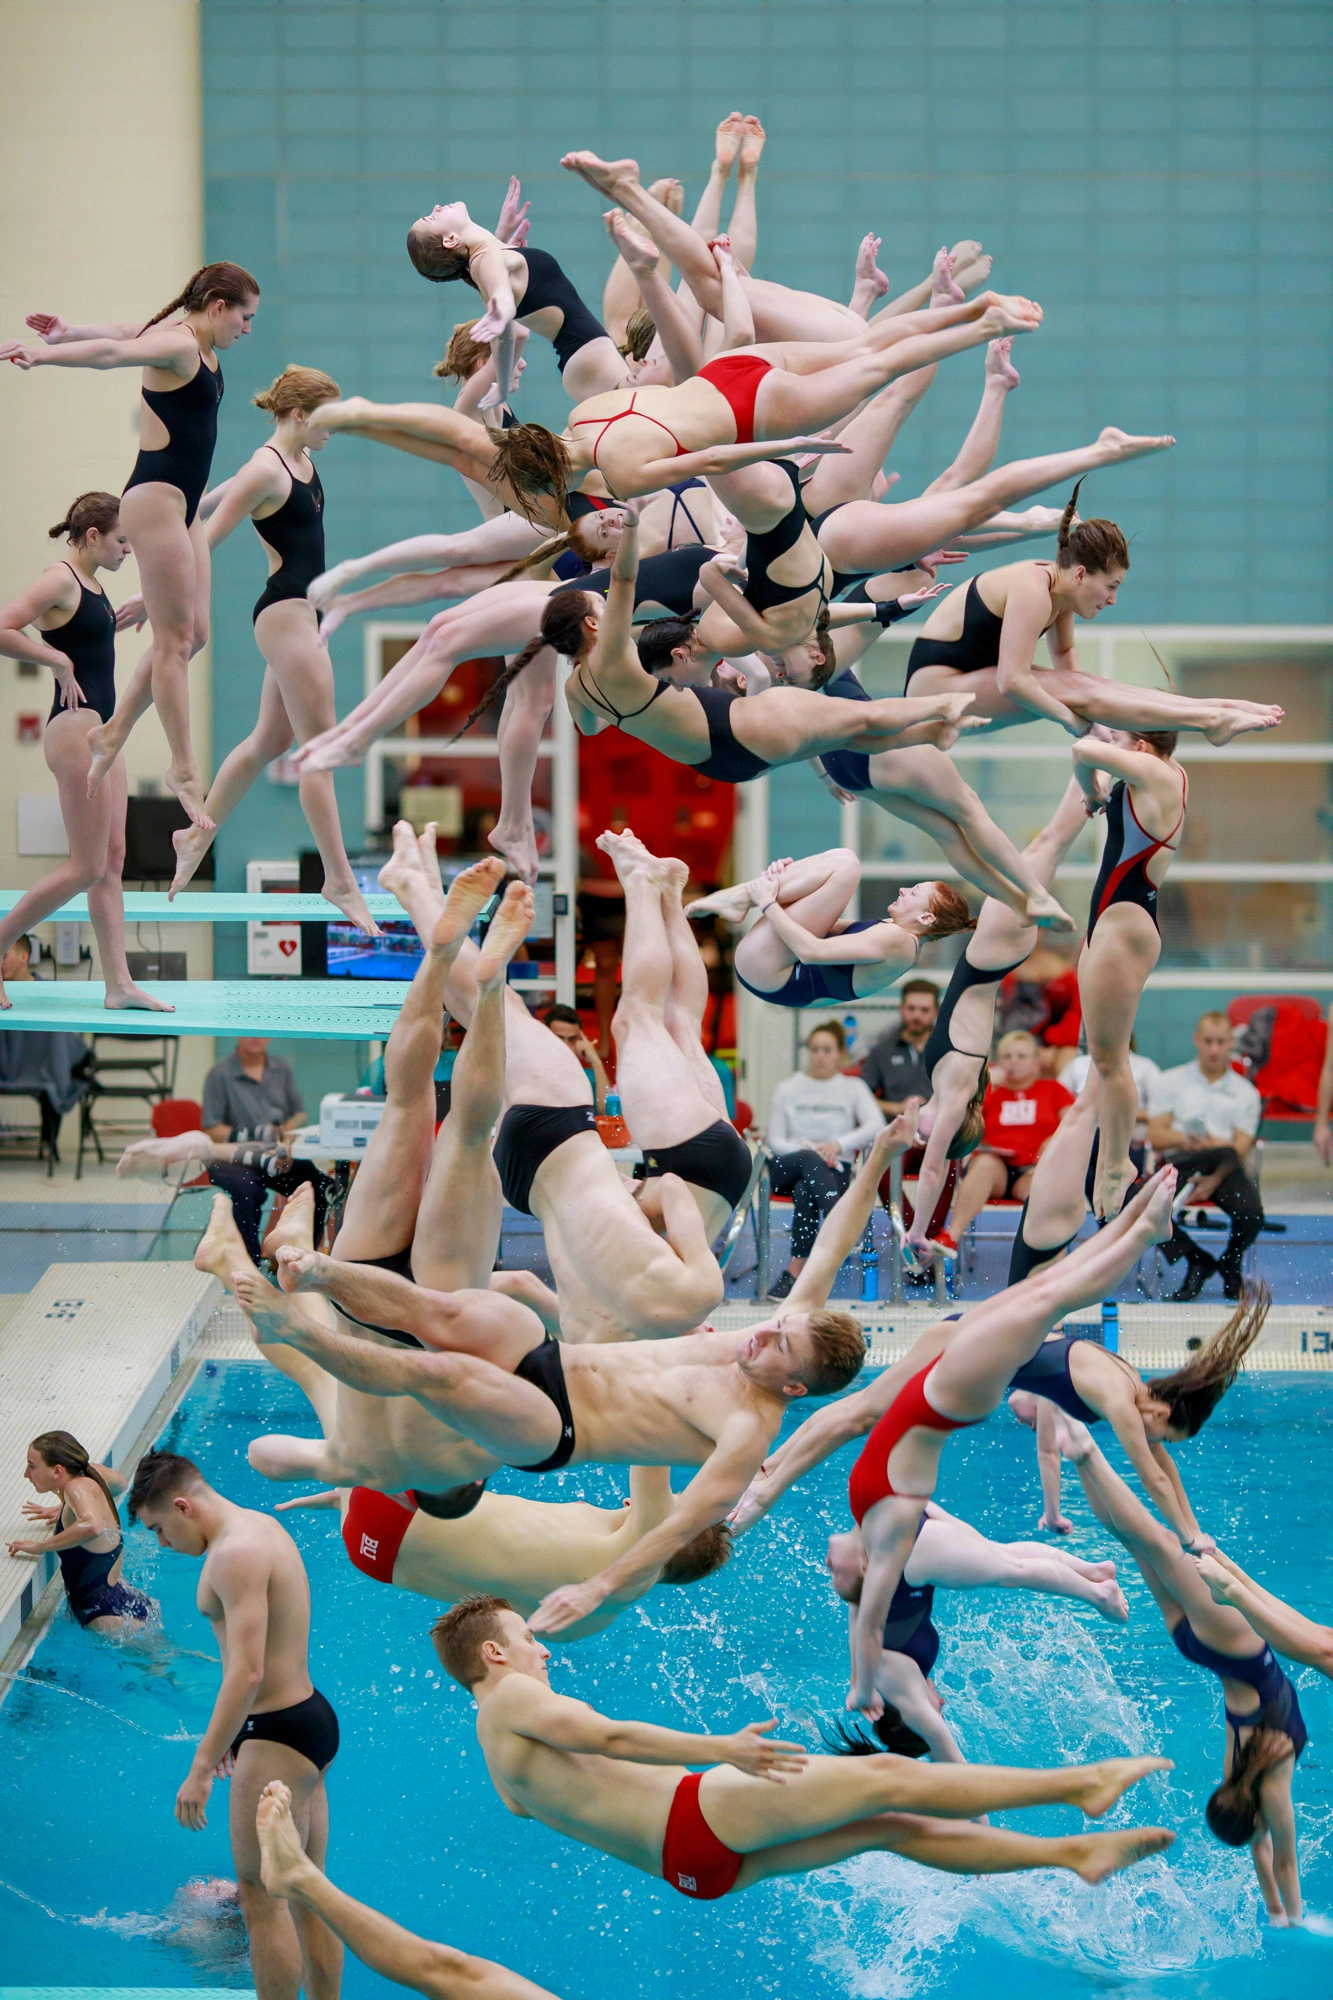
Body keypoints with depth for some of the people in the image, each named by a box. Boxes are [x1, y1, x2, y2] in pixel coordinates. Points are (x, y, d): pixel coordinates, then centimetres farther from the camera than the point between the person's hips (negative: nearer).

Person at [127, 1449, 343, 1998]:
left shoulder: (236, 1554, -20)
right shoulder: (261, 1527, 12)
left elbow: (247, 1673, -26)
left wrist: (200, 1768, -24)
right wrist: (227, 1733, 28)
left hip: (277, 1737, -10)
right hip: (310, 1716, 10)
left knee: (261, 1894, -2)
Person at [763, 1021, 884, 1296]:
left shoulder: (852, 1087, 10)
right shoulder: (787, 1089, 11)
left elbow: (876, 1125, -8)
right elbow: (775, 1140, 4)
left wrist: (840, 1144, -24)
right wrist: (807, 1149, -16)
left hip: (835, 1170, -1)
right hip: (786, 1170, 1)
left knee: (804, 1190, -37)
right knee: (810, 1159, -38)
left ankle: (795, 1270, -43)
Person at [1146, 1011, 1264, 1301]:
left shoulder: (1245, 1092, 14)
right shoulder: (1170, 1082, 16)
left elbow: (1241, 1151, 3)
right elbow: (1156, 1138, 5)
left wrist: (1215, 1179, -17)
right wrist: (1189, 1140, -16)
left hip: (1224, 1171, 0)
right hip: (1177, 1166, 0)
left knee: (1251, 1215, -32)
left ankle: (1231, 1263, 5)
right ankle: (1197, 1261, -11)